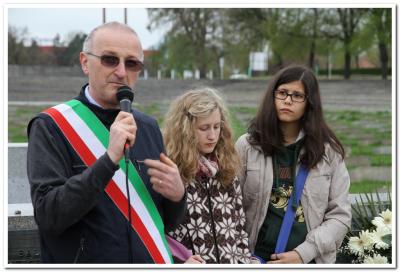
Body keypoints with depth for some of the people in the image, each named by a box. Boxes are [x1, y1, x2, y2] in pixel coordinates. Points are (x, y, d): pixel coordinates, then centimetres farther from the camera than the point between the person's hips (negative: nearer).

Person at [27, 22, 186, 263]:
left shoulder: (149, 127, 4)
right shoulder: (51, 126, -11)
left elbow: (169, 223, 9)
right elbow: (48, 216, -21)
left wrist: (177, 195, -12)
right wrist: (109, 160, -28)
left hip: (153, 259, 5)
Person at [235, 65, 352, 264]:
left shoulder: (328, 150, -1)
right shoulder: (247, 145, -2)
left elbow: (339, 215, -4)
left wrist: (303, 253, -14)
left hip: (310, 259, 0)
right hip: (258, 257, 0)